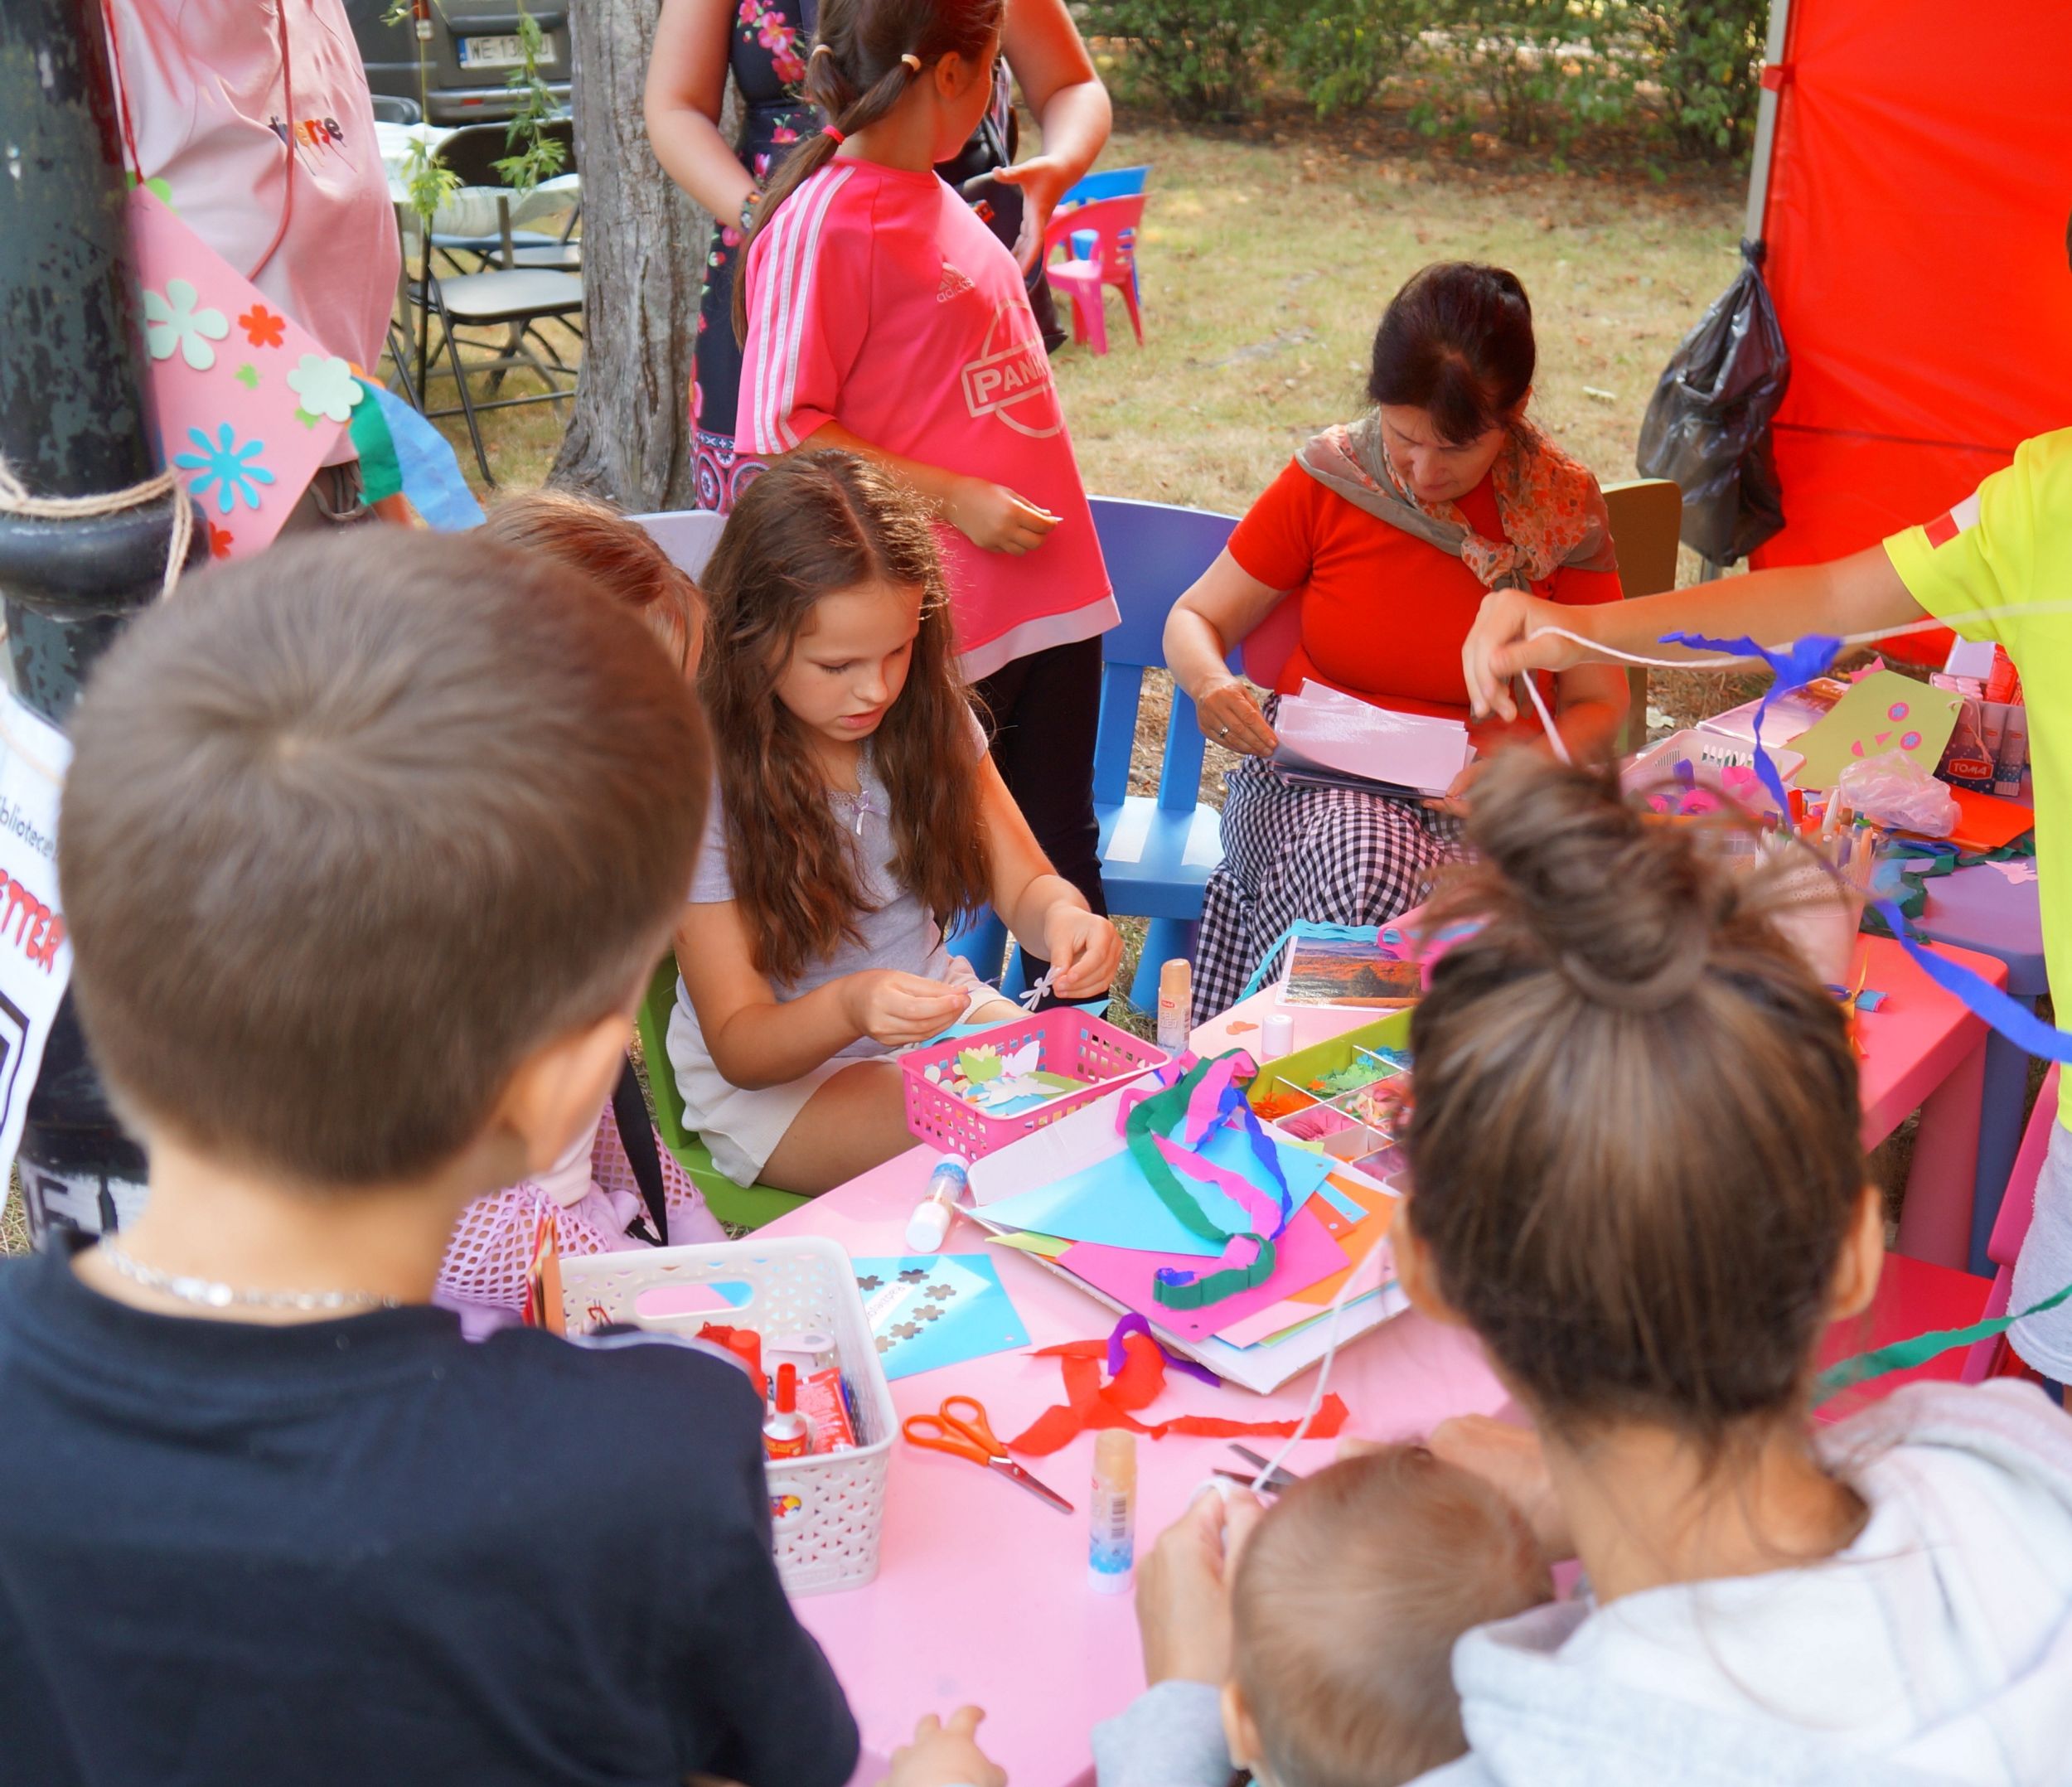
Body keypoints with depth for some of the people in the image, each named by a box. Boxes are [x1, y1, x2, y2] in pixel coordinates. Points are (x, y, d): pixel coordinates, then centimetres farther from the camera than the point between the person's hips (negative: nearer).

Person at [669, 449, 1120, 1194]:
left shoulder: (925, 716, -5)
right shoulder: (702, 781, -20)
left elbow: (1025, 883, 1)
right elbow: (737, 1044, -17)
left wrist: (1064, 916, -26)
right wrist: (848, 1008, -40)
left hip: (934, 1008, 5)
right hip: (772, 1075, -5)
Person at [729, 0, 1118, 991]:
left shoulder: (937, 200, 12)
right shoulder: (825, 221, -14)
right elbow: (782, 431, -17)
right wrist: (953, 498, -19)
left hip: (1048, 599, 8)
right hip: (937, 620, -8)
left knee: (1062, 856, 17)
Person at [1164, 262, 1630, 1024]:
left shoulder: (1563, 510, -2)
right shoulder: (1324, 481, -3)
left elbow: (1597, 702, 5)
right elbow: (1194, 619, 7)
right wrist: (1211, 683, -18)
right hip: (1313, 784, 0)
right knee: (1365, 873, -37)